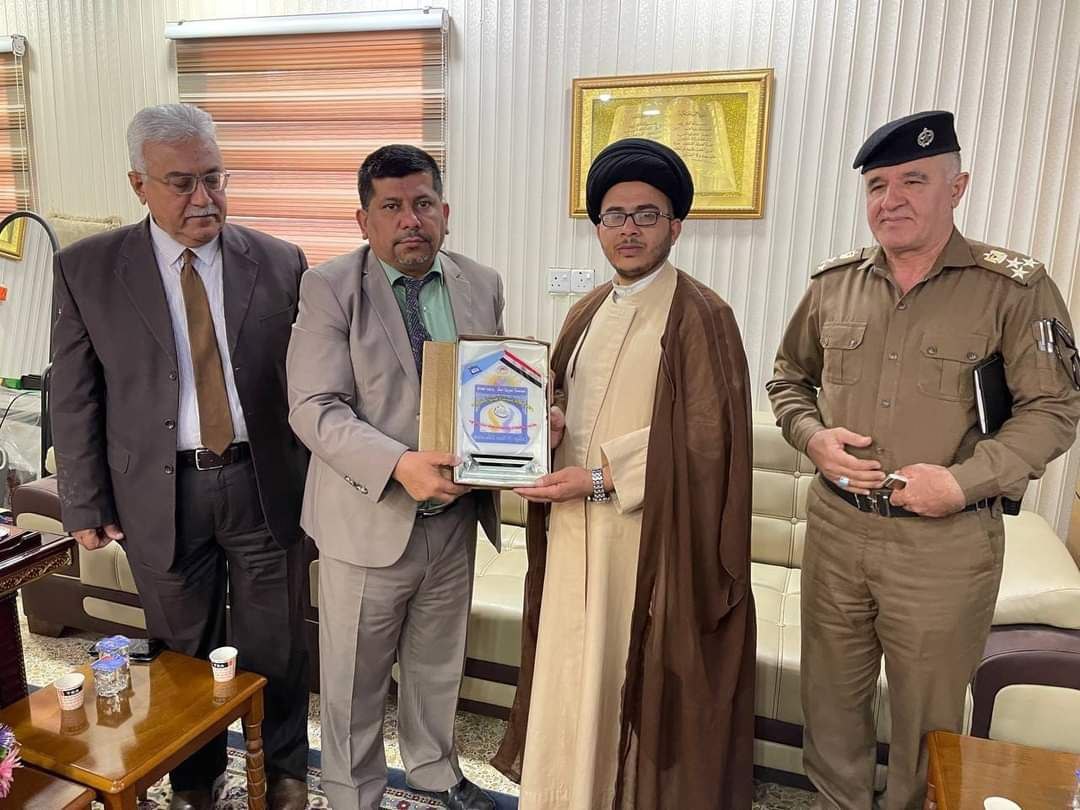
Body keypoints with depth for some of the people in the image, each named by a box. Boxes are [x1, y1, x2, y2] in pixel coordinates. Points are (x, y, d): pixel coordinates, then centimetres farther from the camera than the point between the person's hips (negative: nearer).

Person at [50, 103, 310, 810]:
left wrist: (316, 479, 2)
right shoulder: (86, 269, -2)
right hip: (161, 496, 0)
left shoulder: (281, 263, -2)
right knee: (184, 652, 17)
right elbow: (74, 399, 1)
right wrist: (86, 505, 0)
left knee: (276, 646, 13)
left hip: (266, 486, 0)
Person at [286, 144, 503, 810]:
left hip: (455, 518, 4)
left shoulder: (482, 285, 3)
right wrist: (400, 465, -31)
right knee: (354, 680, 15)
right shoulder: (330, 288, -10)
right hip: (367, 520, -4)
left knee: (439, 663, 24)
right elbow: (315, 408, -17)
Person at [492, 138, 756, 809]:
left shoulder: (701, 315, -10)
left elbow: (704, 437, -14)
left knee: (639, 679, 7)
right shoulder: (589, 312, 11)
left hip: (651, 532, -6)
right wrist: (550, 425, -4)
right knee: (573, 676, 14)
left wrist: (600, 478, -17)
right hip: (575, 527, 6)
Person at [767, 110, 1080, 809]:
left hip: (945, 540, -3)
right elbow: (789, 379, 14)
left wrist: (964, 479, -18)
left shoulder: (1014, 287, -7)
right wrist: (813, 437, -5)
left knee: (928, 719, 14)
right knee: (831, 699, 19)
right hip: (835, 524, 4)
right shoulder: (834, 284, 4)